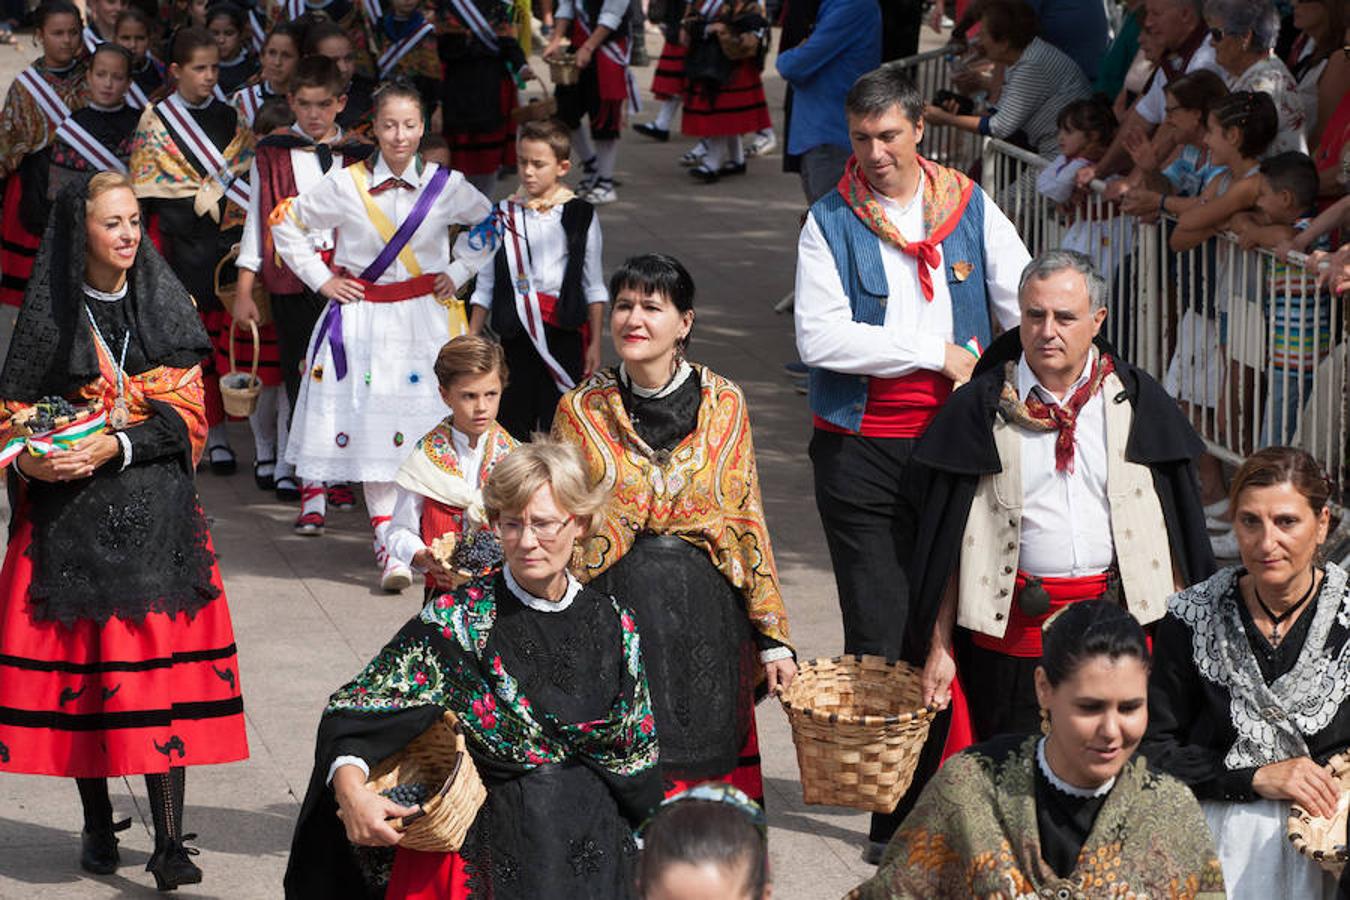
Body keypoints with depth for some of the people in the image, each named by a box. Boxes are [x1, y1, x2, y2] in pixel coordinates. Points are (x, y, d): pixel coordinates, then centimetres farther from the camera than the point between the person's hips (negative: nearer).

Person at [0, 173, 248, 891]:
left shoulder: (165, 306, 5)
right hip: (68, 517, 0)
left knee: (161, 662, -7)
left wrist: (115, 446, -15)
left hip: (155, 511, 0)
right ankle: (97, 825, 15)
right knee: (80, 661, 2)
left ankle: (169, 840, -8)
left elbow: (186, 413, 0)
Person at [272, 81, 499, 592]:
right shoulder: (345, 187, -4)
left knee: (424, 427, -2)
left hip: (425, 319, 1)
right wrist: (320, 279, 3)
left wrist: (459, 272, 9)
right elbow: (286, 224, 7)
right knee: (373, 433, -6)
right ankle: (387, 543, -2)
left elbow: (486, 224, 18)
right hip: (364, 320, -1)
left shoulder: (445, 186, 0)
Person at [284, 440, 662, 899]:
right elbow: (355, 711, -13)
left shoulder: (614, 625, 5)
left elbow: (637, 757, 14)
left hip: (598, 860, 3)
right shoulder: (458, 619, -7)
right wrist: (351, 789, -32)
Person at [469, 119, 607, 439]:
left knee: (557, 425, -2)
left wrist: (595, 343, 1)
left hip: (565, 331, -1)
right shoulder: (503, 215, 4)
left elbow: (594, 286, 5)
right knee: (513, 423, 2)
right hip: (518, 334, 1)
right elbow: (485, 287, 8)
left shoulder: (580, 215, 2)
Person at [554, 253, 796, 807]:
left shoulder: (723, 404, 3)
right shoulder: (580, 410, 2)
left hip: (705, 615, 1)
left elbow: (750, 523, 7)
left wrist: (773, 637, 4)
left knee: (708, 762, 1)